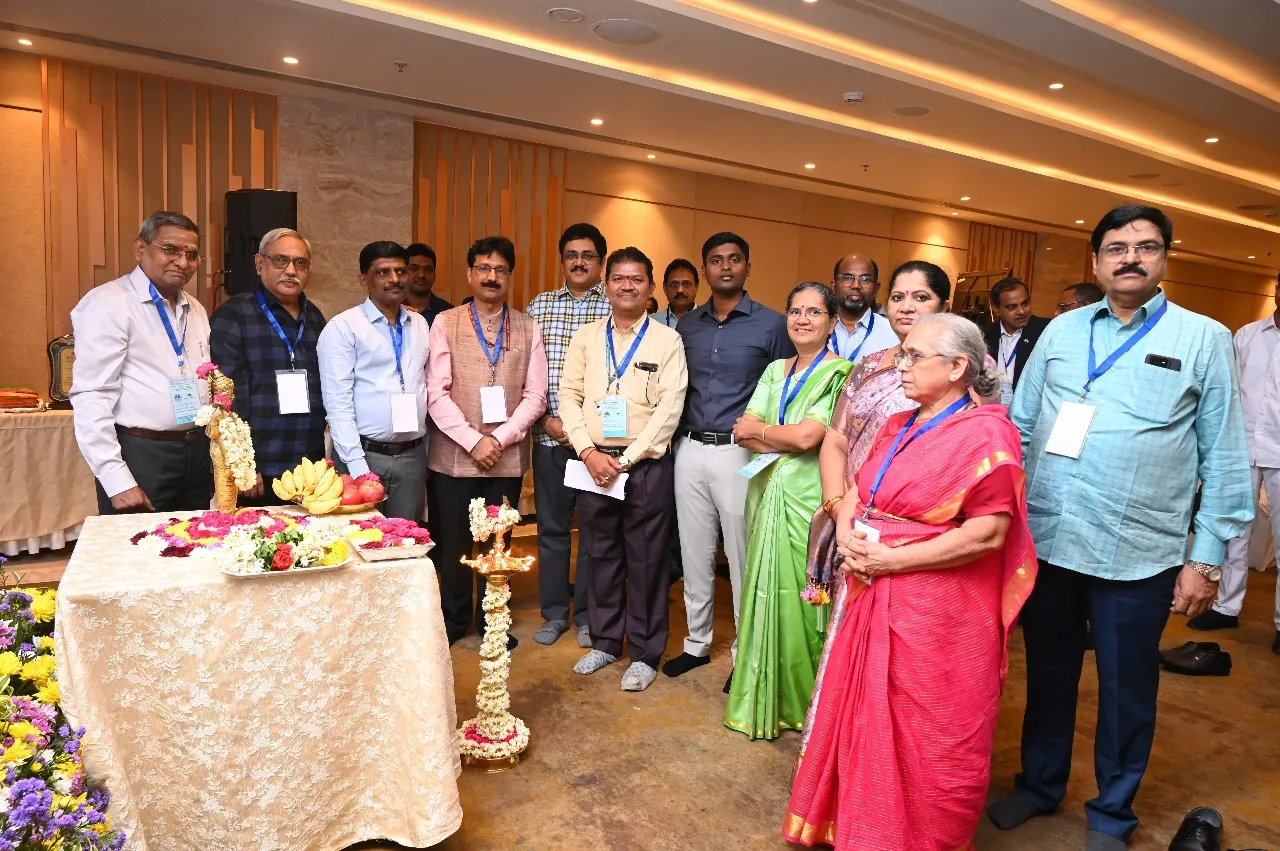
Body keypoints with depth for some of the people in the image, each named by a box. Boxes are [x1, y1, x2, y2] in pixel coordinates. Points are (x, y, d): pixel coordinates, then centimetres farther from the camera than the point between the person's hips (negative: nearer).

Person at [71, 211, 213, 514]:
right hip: (140, 456, -7)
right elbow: (91, 397, -14)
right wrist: (117, 481, -18)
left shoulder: (196, 310, 13)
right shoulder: (107, 304, -9)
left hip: (198, 455, 7)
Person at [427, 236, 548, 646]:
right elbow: (437, 393, -7)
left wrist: (500, 439, -12)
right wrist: (473, 441, -15)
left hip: (508, 457, 1)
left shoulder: (527, 328, 5)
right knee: (451, 543, 9)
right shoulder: (445, 323, 1)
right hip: (453, 456, -1)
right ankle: (453, 621, 29)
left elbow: (535, 395, -1)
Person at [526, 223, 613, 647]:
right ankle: (554, 612, 27)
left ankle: (587, 615, 23)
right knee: (551, 527, 11)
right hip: (549, 435, 2)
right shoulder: (539, 306, 9)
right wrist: (546, 418, -4)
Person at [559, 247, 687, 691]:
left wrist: (626, 459, -13)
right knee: (600, 555, 13)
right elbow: (569, 396, 5)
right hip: (593, 462, 3)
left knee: (646, 561, 5)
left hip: (647, 465, -3)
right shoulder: (585, 338, 9)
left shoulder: (667, 340, -1)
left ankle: (644, 654, 20)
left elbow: (670, 407, -8)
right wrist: (589, 452, -8)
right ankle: (604, 642, 30)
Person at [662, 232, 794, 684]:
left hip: (740, 453, -4)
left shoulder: (771, 324, -2)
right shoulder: (687, 325, 10)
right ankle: (697, 643, 29)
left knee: (743, 559, 4)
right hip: (690, 451, 4)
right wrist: (677, 435, 5)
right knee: (694, 554, 13)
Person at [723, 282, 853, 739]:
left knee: (800, 596, 3)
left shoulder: (840, 373, -6)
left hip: (808, 500, -6)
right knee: (765, 594, 12)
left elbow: (808, 436, -18)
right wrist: (789, 440, -13)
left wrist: (758, 429, -3)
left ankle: (803, 700, 24)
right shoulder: (775, 371, 12)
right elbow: (743, 432, 3)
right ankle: (764, 697, 29)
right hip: (767, 495, 6)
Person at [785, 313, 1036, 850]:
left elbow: (987, 534, -20)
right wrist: (846, 533, -9)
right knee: (867, 722, 18)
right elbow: (855, 493, 14)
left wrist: (892, 559, -19)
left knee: (928, 740, 9)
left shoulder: (985, 433, -14)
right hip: (875, 599, 8)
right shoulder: (897, 427, 10)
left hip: (939, 613, -7)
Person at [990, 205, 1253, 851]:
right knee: (1047, 674, 17)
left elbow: (1225, 460, -1)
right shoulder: (1061, 331, 6)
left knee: (1126, 690, 14)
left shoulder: (1204, 339, -1)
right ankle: (1039, 784, 39)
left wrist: (1205, 559, -4)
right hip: (1045, 542, 2)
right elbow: (1019, 426, 8)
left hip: (1137, 556, -2)